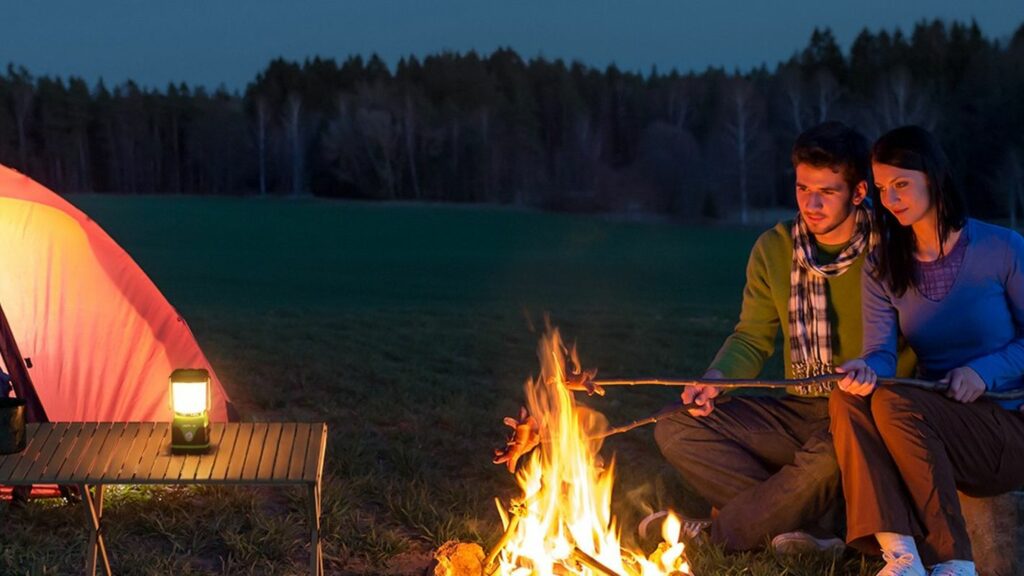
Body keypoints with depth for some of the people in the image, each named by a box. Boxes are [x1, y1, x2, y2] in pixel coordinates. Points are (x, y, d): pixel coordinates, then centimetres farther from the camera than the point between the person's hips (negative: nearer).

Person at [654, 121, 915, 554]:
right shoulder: (773, 249, 5)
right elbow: (752, 339, 10)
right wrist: (715, 380, -11)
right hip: (796, 413, 6)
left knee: (831, 454, -40)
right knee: (675, 430, -11)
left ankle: (716, 533, -17)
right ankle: (809, 527, -22)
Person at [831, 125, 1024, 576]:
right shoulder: (882, 268, 8)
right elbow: (881, 352, -3)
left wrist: (985, 371, -16)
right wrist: (866, 369, -27)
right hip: (931, 430, 4)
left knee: (893, 403, -31)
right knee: (847, 399, -25)